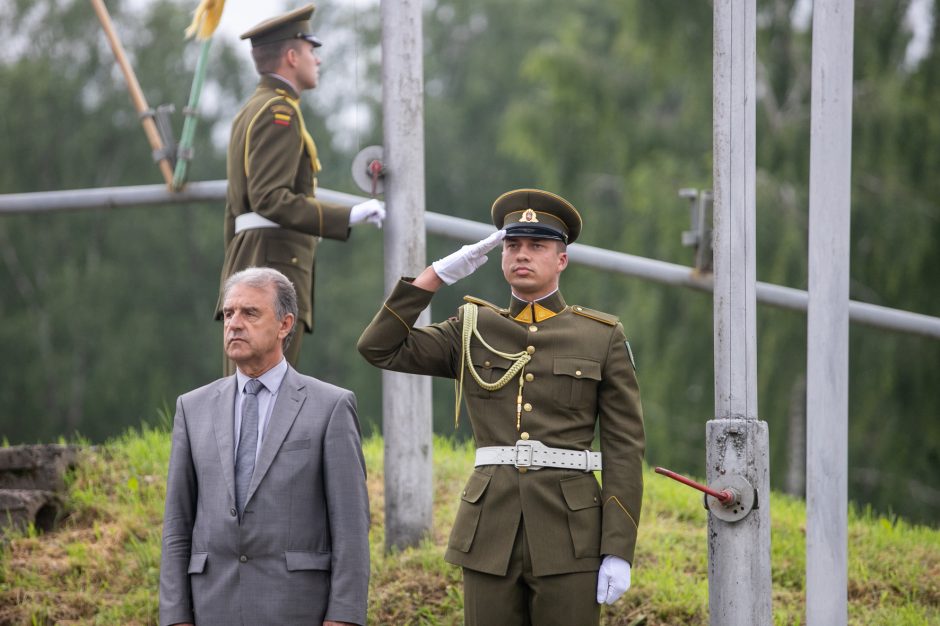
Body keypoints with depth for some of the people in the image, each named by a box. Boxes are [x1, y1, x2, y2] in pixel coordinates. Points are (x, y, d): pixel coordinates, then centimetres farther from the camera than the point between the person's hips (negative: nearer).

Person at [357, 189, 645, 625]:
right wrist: (439, 274, -3)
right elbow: (380, 348, 1)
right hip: (490, 533, 2)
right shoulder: (473, 331, 11)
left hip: (569, 535, -2)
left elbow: (624, 450, 1)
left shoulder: (603, 337, 4)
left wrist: (619, 552, -7)